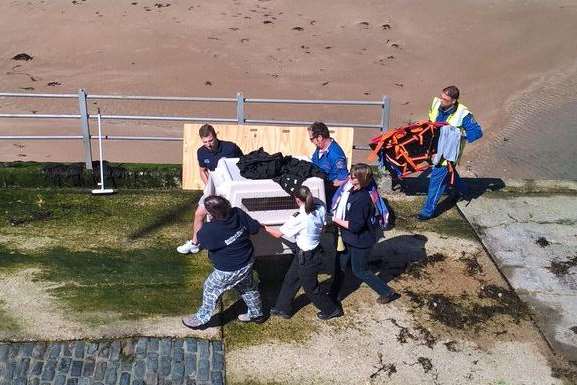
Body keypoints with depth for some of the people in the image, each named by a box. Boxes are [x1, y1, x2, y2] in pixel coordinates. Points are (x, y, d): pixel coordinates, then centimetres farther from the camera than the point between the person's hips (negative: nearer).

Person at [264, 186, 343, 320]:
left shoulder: (299, 218, -30)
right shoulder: (320, 207, -13)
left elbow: (278, 234, -16)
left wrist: (265, 227, 0)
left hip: (306, 257, -8)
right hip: (316, 250, 8)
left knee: (311, 288, 16)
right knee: (290, 280, 22)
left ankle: (332, 309, 35)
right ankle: (283, 309, 37)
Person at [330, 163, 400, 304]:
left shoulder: (362, 199, -32)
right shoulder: (354, 190, -4)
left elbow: (355, 226, -29)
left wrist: (336, 220, -19)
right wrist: (338, 219, -1)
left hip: (360, 241, -9)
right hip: (349, 238, 9)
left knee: (360, 271, 9)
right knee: (340, 264, 20)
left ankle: (387, 293, 25)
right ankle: (333, 293, 38)